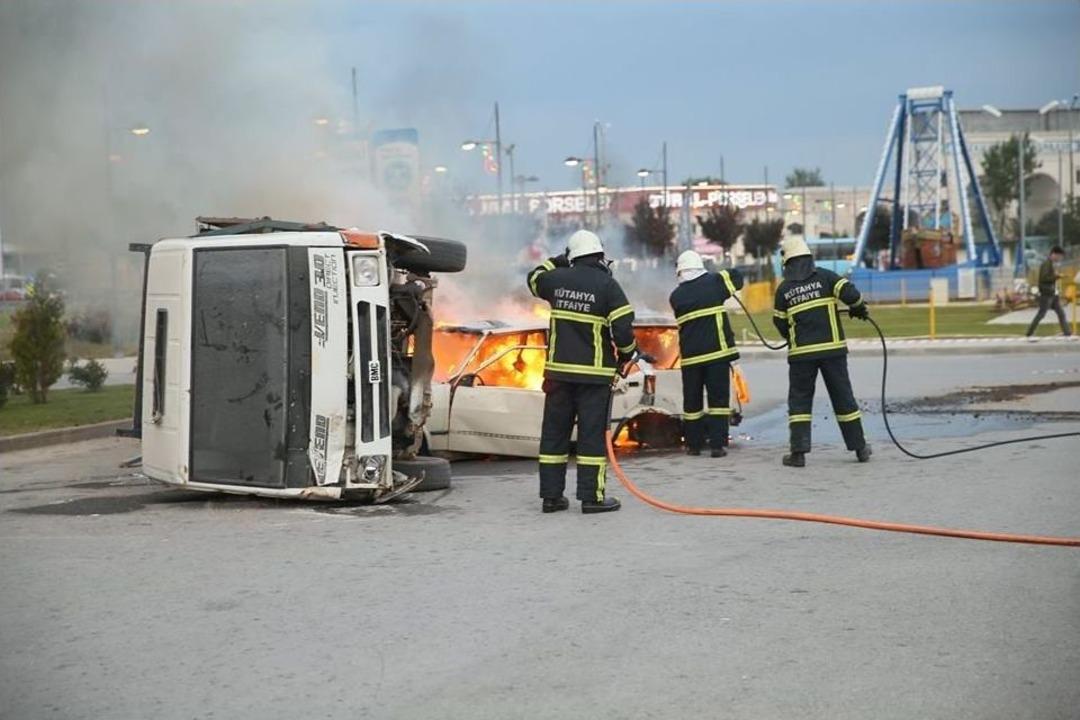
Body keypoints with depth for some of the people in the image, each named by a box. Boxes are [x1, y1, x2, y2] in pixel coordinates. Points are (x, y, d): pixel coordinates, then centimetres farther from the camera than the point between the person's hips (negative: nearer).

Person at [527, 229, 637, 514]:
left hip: (559, 369, 4)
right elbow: (623, 328, -13)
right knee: (592, 434, 0)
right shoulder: (607, 285, -10)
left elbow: (534, 279, 26)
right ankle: (592, 496, 1)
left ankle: (551, 495, 12)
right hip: (594, 373, -4)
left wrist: (556, 261, 32)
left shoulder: (558, 279, 2)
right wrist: (626, 353, 5)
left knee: (554, 432, 9)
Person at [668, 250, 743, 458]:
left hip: (690, 354, 2)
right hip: (717, 350, -2)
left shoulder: (675, 296, 5)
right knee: (718, 397, 1)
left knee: (692, 399, 12)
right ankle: (717, 444, -6)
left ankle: (693, 444, 17)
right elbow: (737, 277, 13)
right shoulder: (714, 281, -1)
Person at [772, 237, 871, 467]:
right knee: (843, 398, 9)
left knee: (799, 401, 6)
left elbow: (780, 323, 8)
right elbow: (850, 293, -13)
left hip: (801, 353, 0)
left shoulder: (784, 289, 2)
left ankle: (799, 452, -3)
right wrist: (859, 309, 8)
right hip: (832, 348, 0)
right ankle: (860, 448, 15)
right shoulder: (825, 276, -2)